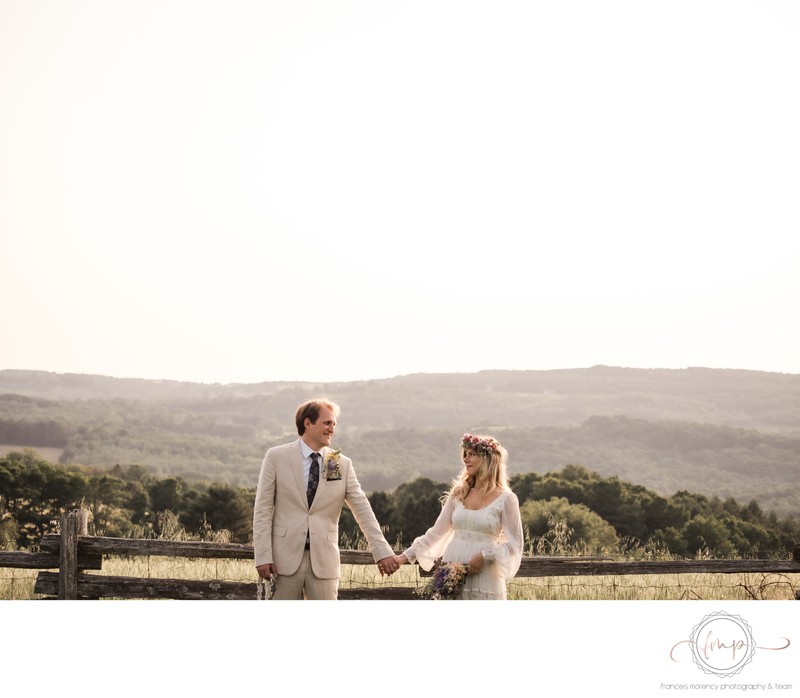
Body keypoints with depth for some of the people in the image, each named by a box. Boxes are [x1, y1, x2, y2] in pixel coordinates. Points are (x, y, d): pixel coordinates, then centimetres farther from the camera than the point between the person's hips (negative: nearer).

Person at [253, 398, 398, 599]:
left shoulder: (342, 464, 6)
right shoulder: (276, 457, 0)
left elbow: (362, 510, 5)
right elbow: (262, 510, -1)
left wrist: (382, 551, -4)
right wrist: (263, 556, -9)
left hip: (324, 560, 2)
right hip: (285, 558, -2)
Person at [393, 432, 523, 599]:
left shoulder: (506, 499, 0)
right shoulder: (458, 494, 12)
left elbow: (514, 544, -2)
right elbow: (437, 532, 15)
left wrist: (484, 556, -15)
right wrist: (407, 555, 10)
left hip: (484, 581, -4)